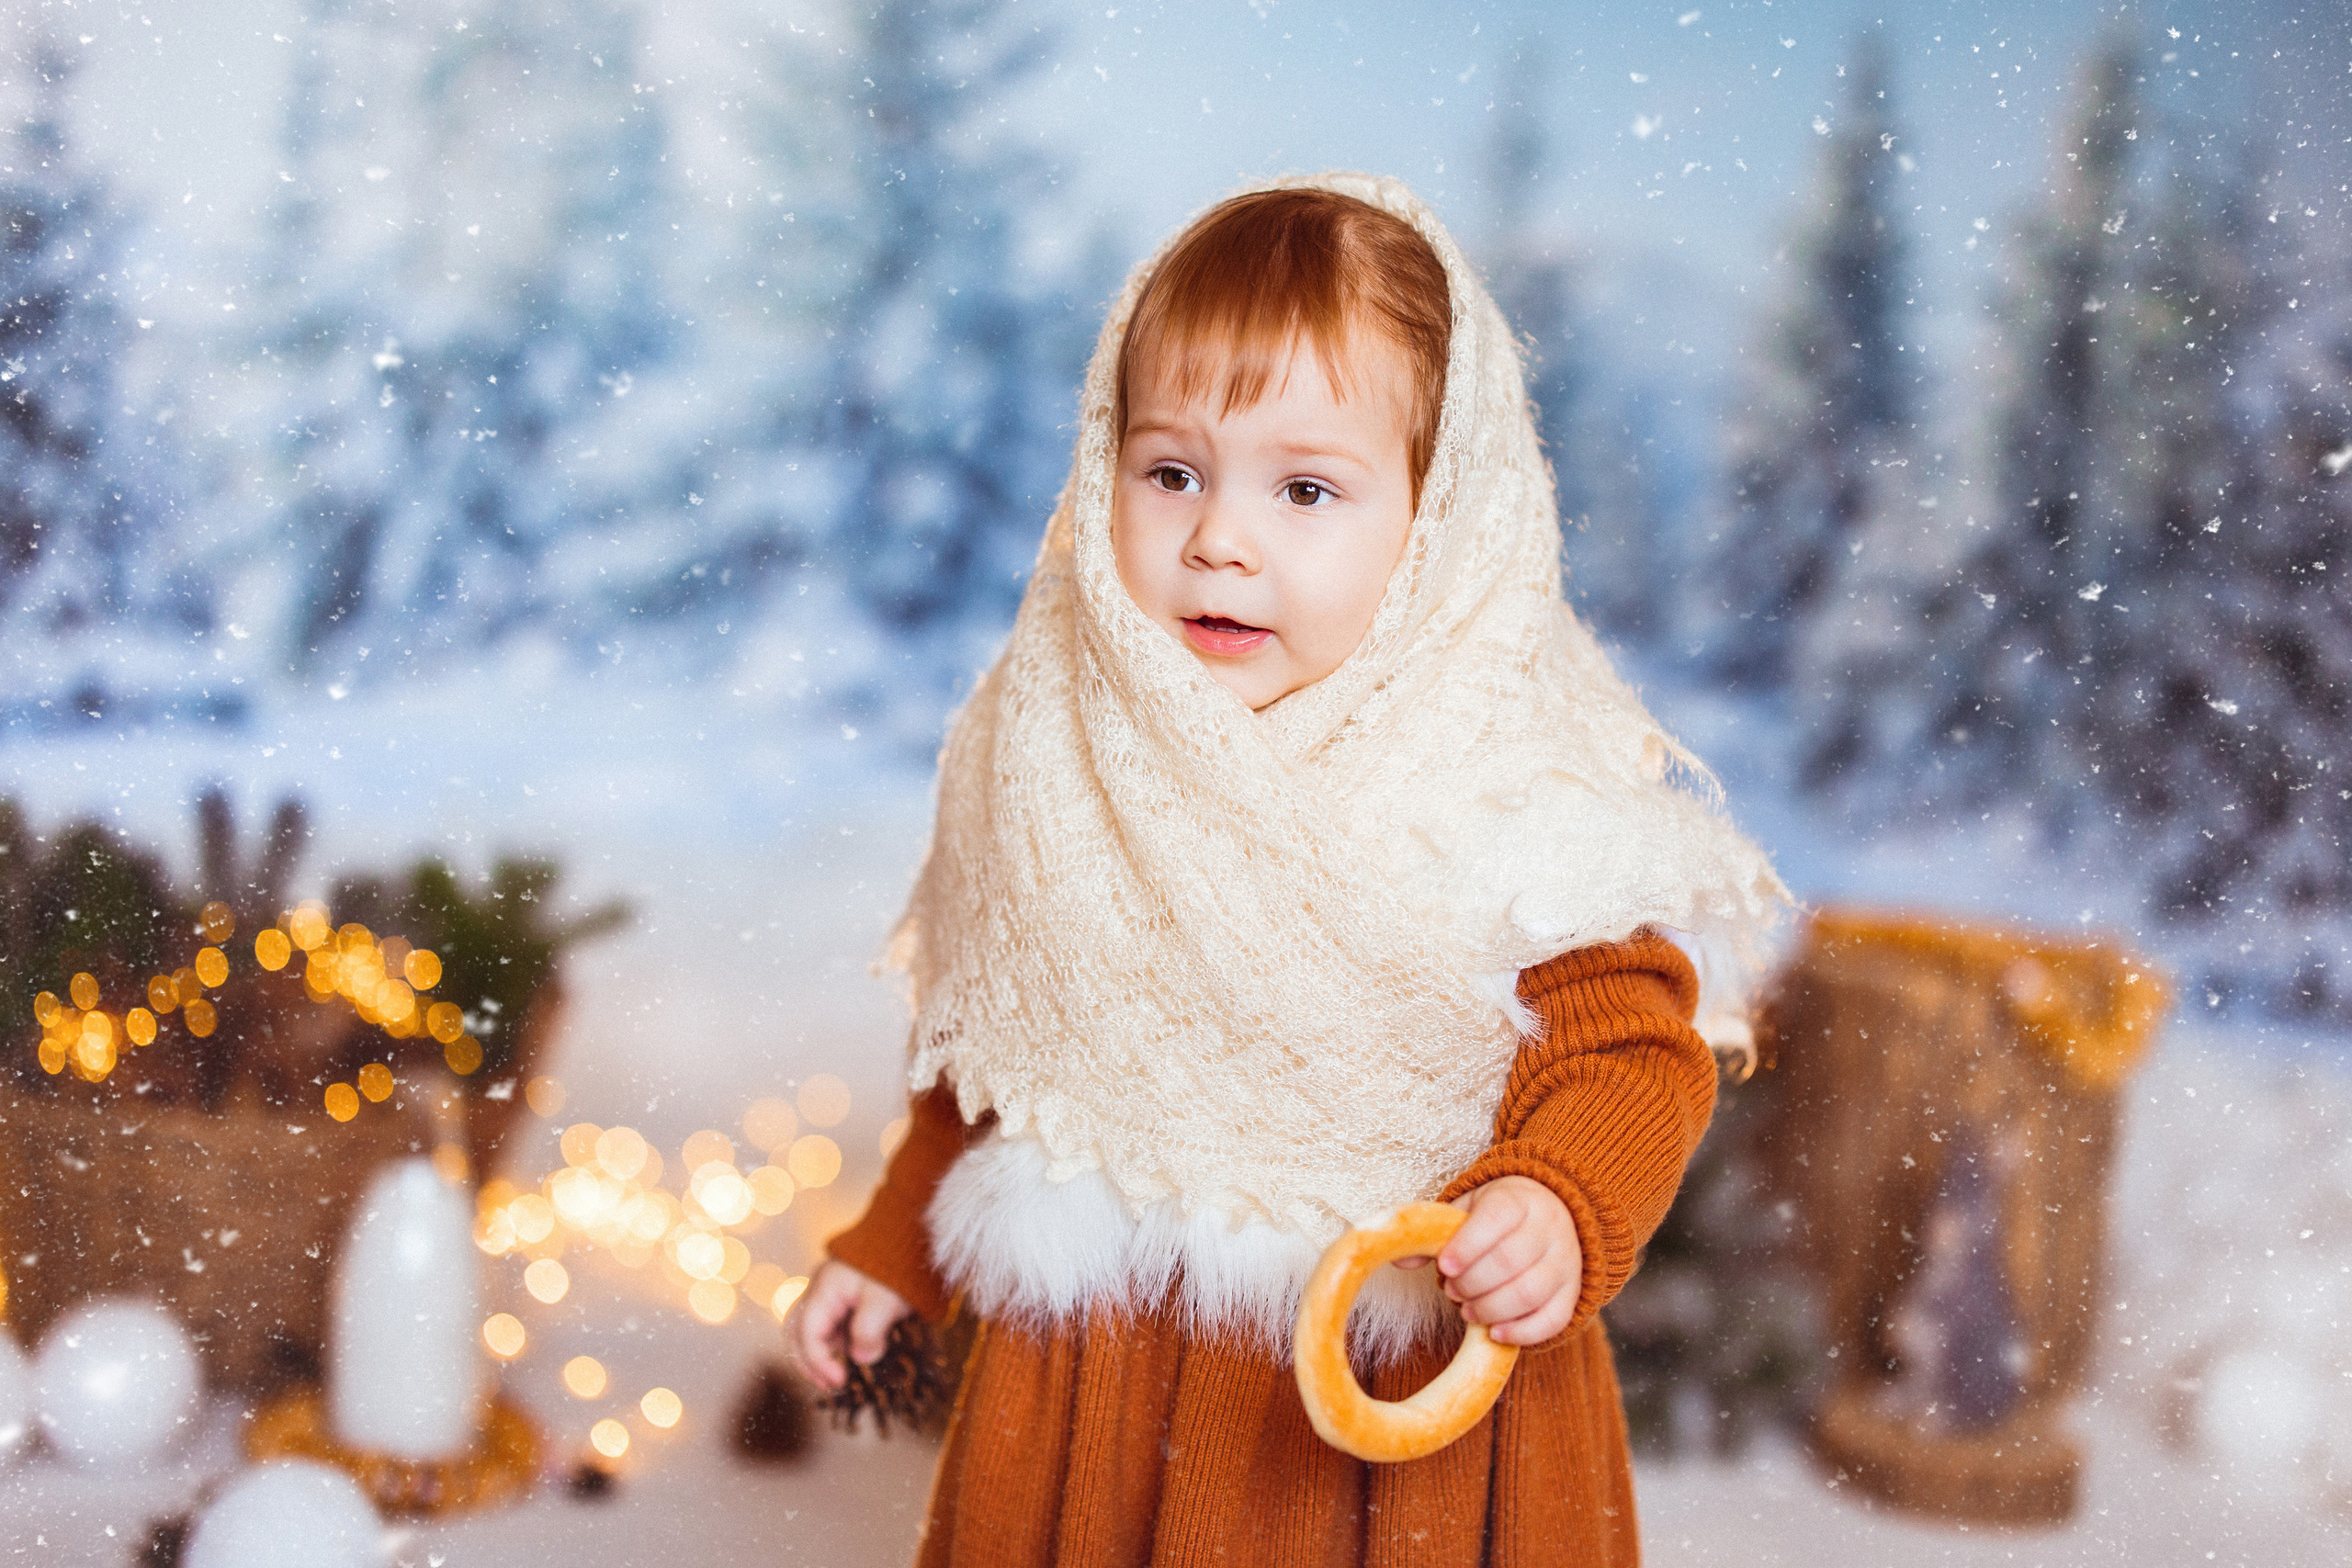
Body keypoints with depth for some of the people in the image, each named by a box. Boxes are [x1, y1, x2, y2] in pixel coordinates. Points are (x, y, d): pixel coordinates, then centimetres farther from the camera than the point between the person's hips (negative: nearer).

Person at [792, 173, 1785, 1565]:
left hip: (1414, 1391, -3)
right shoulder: (1061, 755, -4)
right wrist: (896, 1243, 16)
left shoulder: (1526, 773, -17)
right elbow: (994, 1043, 10)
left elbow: (1634, 1046, -14)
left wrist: (1558, 1214, -32)